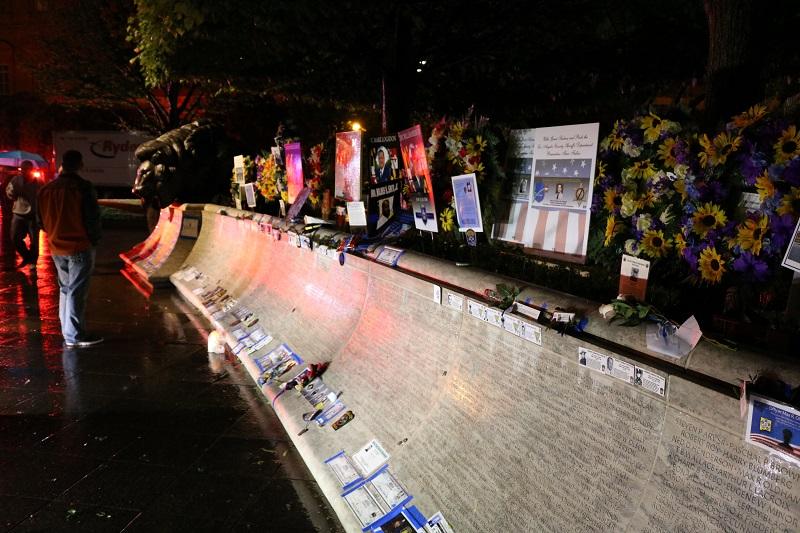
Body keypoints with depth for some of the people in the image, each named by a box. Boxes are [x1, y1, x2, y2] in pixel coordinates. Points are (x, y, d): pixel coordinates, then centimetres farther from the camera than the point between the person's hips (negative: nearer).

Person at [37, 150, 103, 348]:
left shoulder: (46, 189, 6)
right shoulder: (83, 188, -14)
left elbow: (42, 220, 12)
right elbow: (93, 217, -13)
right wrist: (94, 239, 1)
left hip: (57, 248, 6)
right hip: (80, 247, -6)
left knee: (65, 289, 18)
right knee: (77, 291, -2)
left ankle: (67, 330, 26)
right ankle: (74, 336, 0)